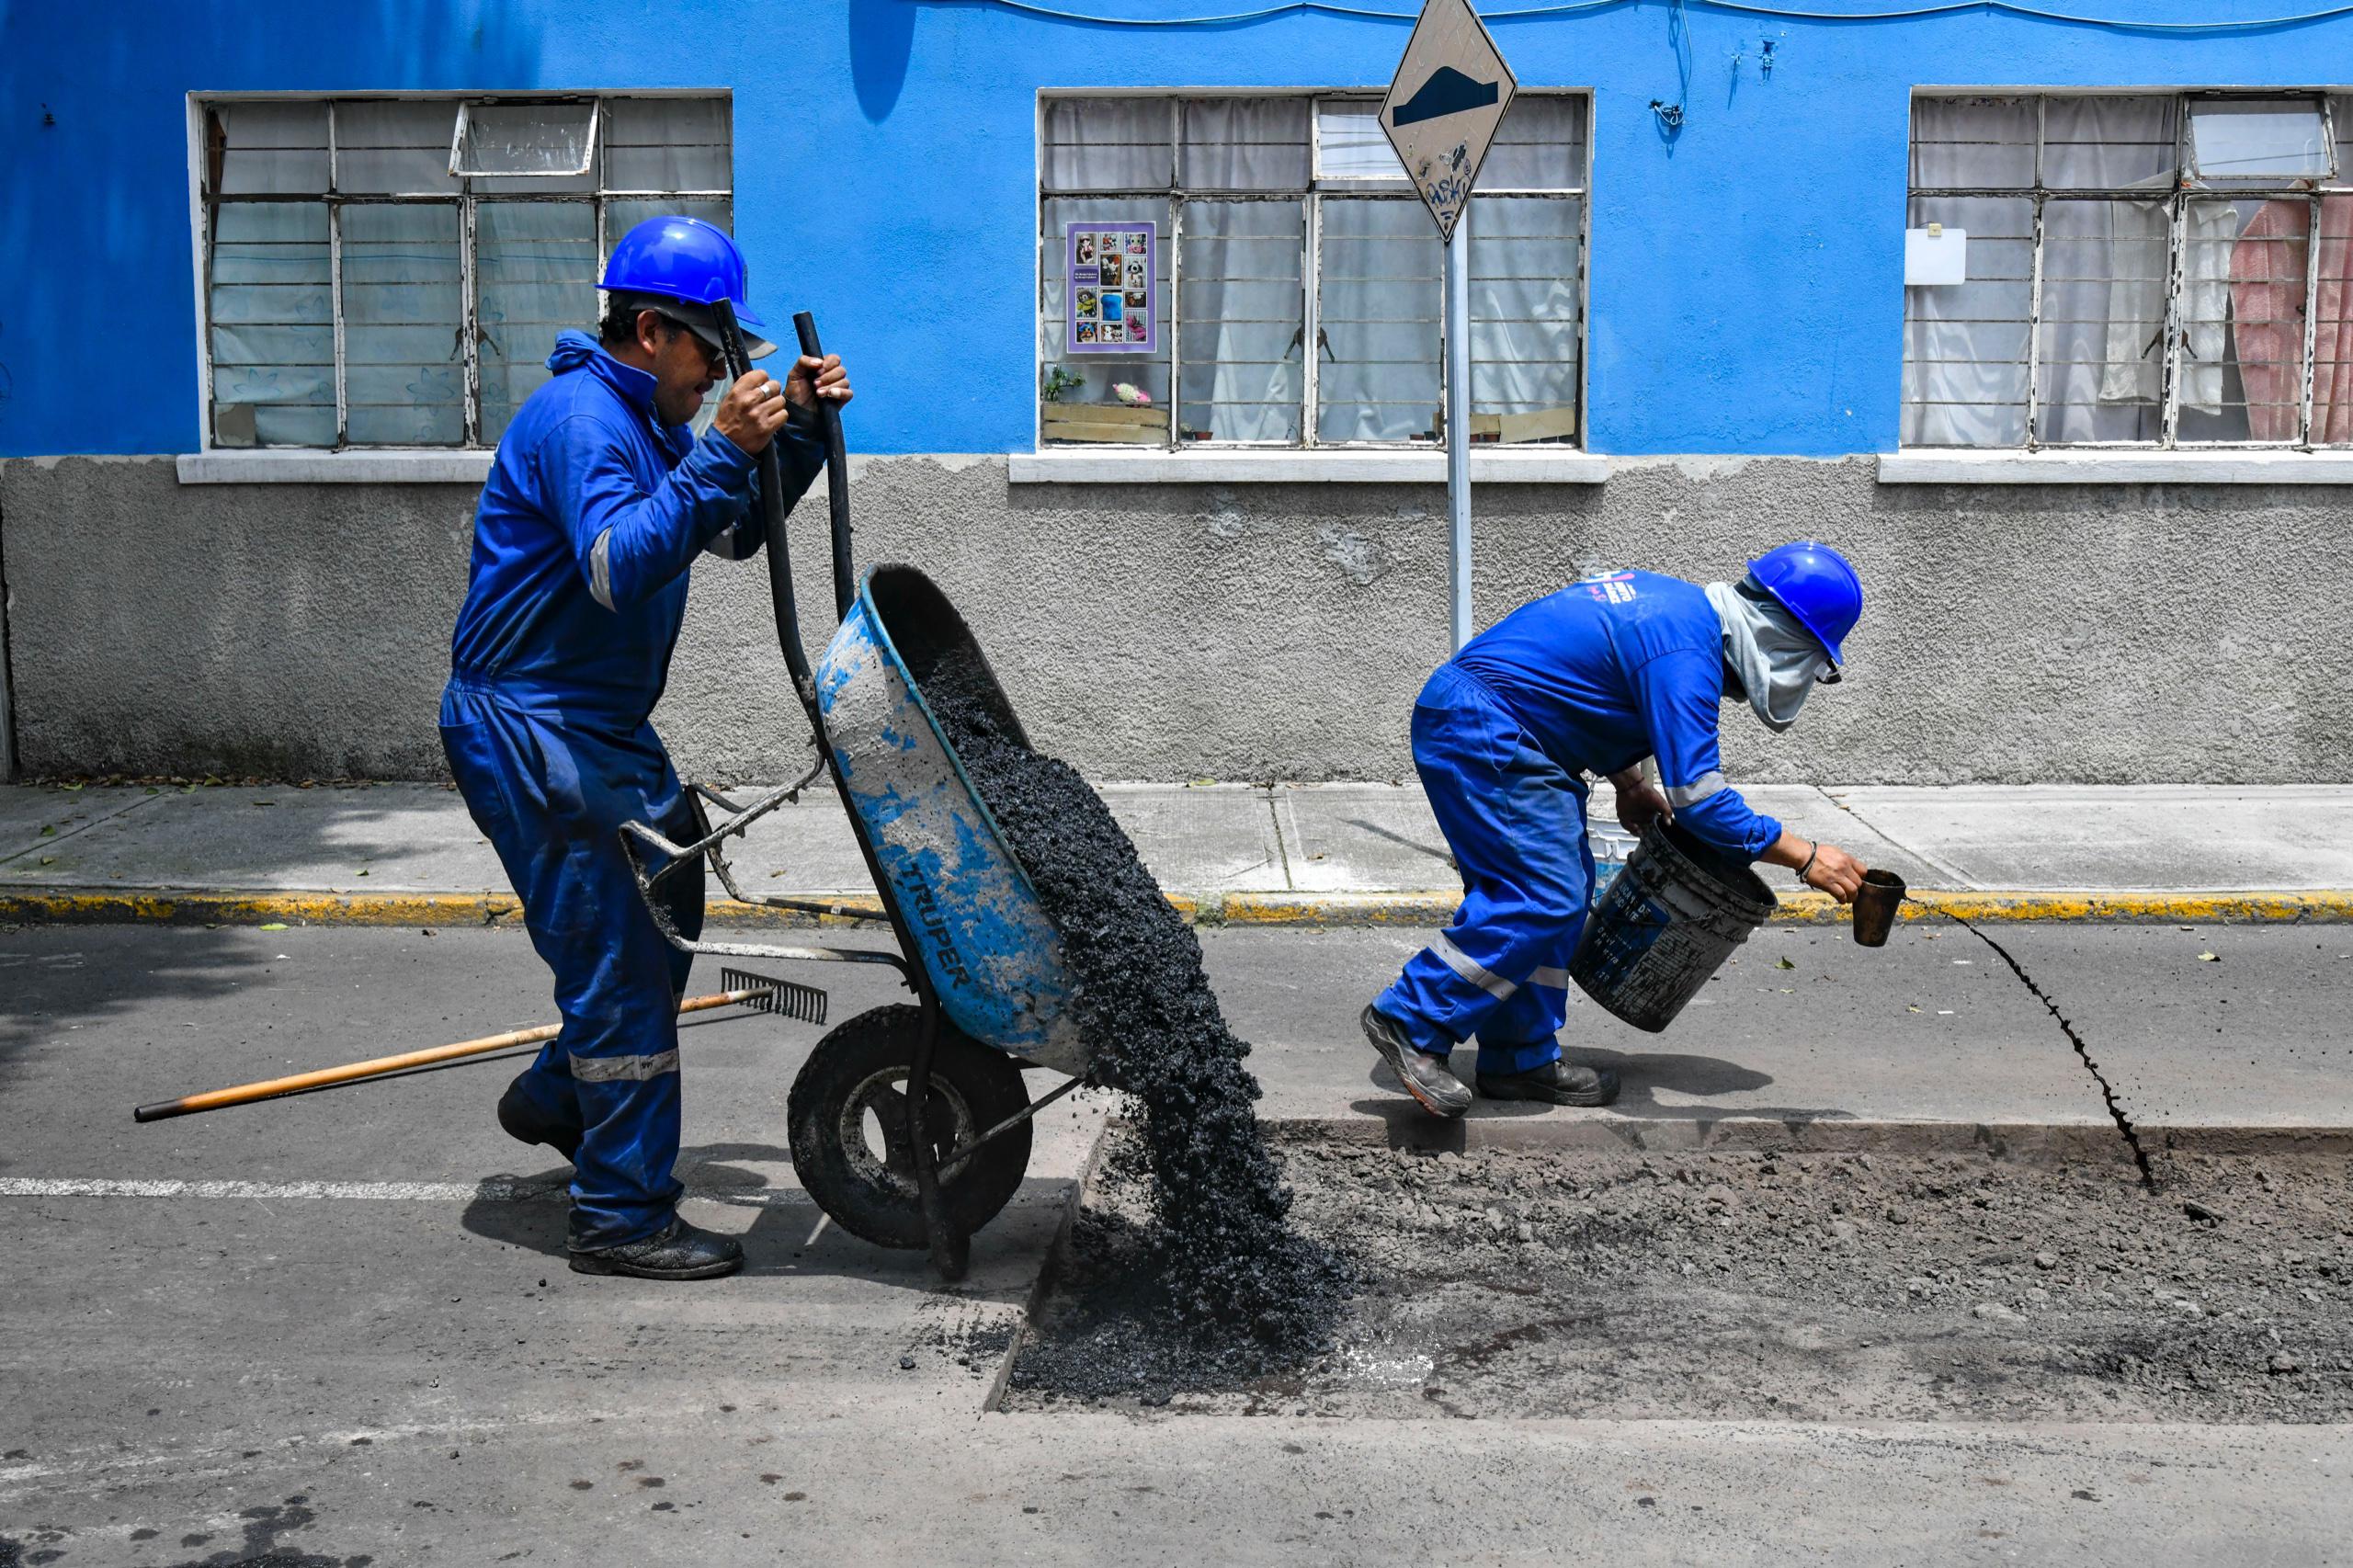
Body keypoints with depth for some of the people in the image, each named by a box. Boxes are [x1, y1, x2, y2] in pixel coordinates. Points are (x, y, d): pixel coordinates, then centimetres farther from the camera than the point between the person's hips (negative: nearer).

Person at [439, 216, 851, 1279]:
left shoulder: (645, 419, 15)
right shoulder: (580, 417, -18)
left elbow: (736, 534, 18)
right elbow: (619, 566, -32)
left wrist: (797, 428, 5)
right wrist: (722, 453, -37)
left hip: (600, 719, 11)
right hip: (527, 725, -11)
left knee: (668, 905, 21)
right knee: (619, 959, -9)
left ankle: (557, 1096, 39)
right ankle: (622, 1218, -1)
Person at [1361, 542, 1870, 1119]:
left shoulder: (1677, 603, 12)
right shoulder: (1686, 648, -19)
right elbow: (1695, 796, -23)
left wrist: (1629, 784, 17)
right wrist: (1805, 857, -16)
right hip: (1478, 731, -11)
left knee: (1562, 889, 10)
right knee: (1543, 896, -13)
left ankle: (1522, 1059, 14)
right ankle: (1411, 1022, -8)